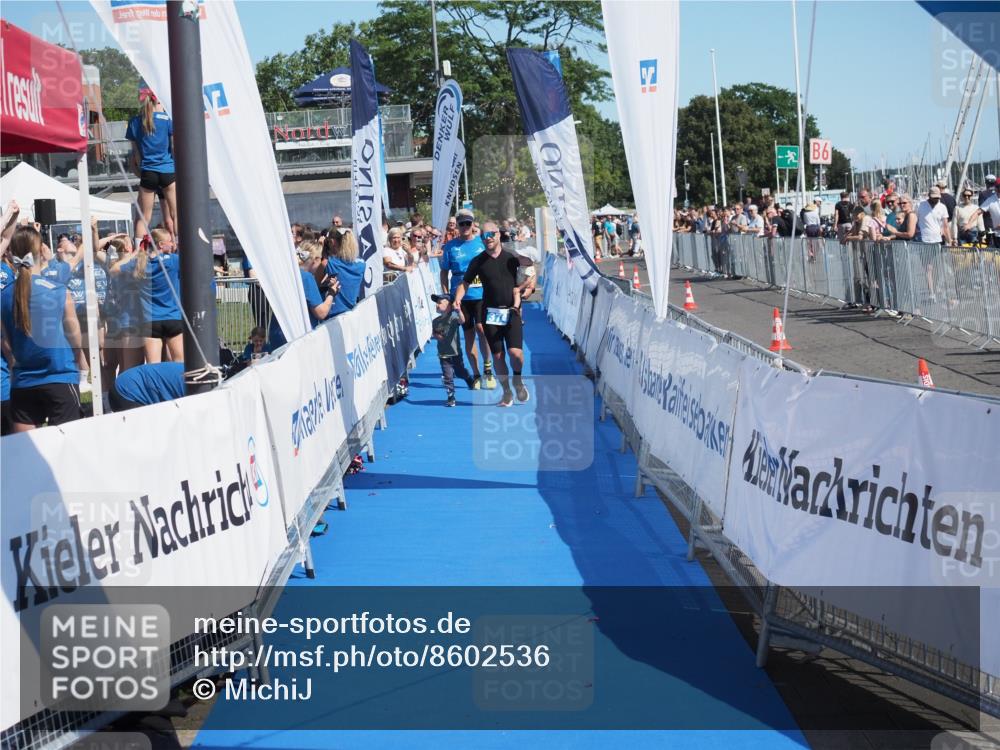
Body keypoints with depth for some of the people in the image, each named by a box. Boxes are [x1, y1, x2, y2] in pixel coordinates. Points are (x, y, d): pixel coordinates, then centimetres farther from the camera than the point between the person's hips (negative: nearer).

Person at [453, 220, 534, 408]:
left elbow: (531, 264, 15)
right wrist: (457, 300, -11)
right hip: (490, 312, 1)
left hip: (511, 311, -1)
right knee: (497, 355, 3)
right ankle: (506, 392, 18)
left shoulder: (511, 257, 3)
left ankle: (518, 380, 15)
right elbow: (465, 283, 6)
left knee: (515, 352, -14)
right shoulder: (478, 261, 4)